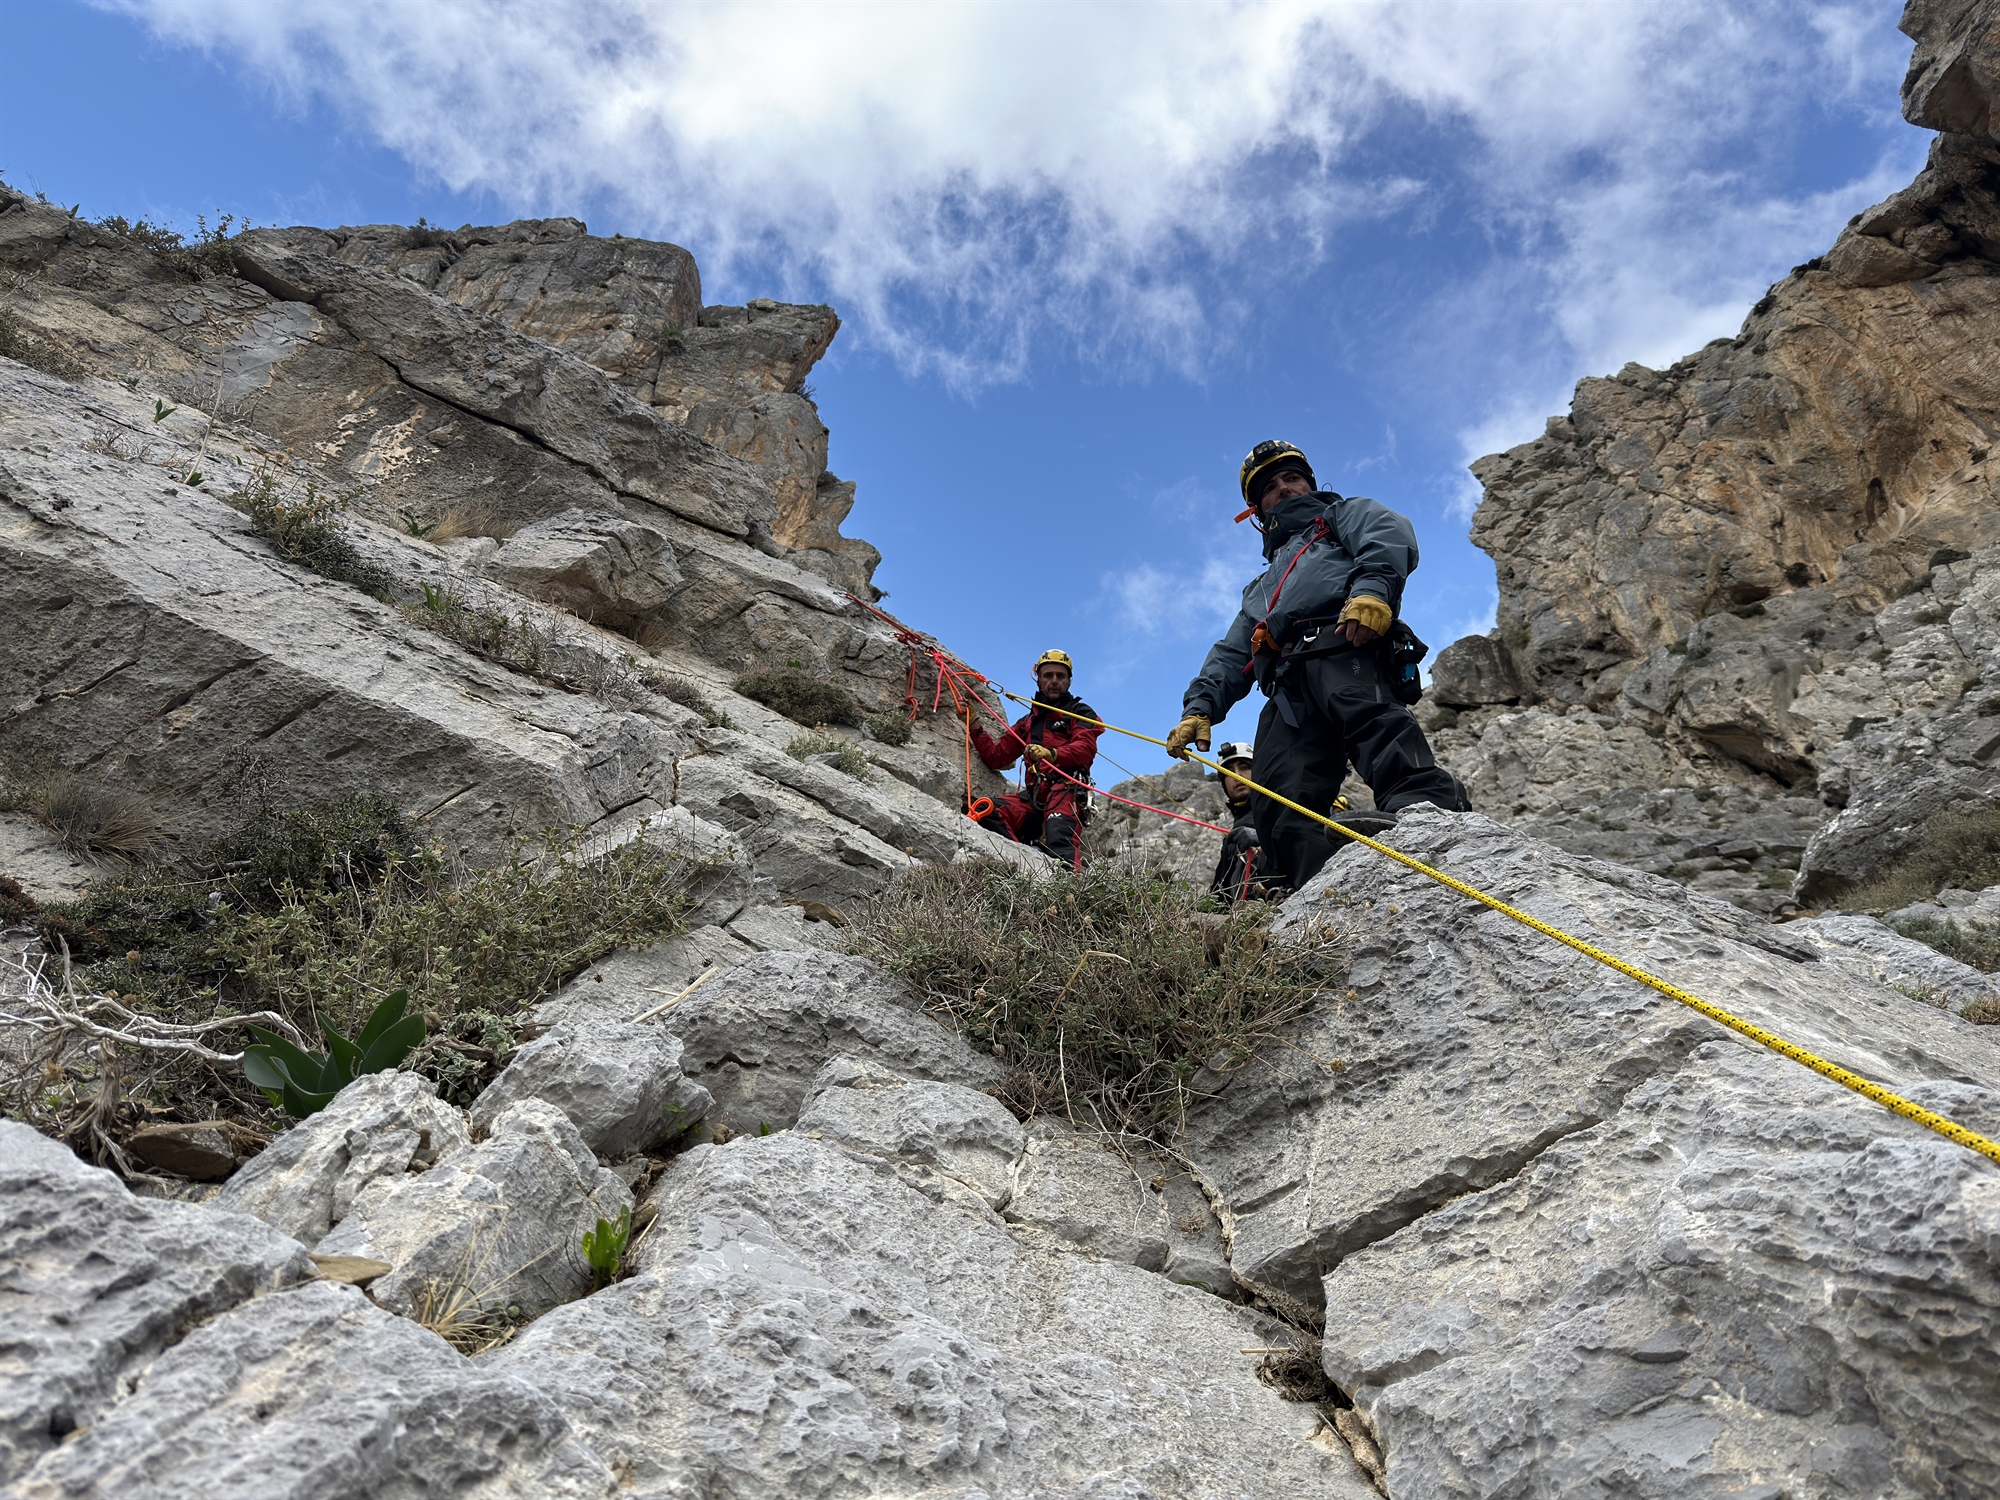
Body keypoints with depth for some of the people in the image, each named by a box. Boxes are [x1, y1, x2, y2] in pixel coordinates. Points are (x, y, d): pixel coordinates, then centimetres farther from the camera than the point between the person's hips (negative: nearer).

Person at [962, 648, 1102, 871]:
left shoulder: (1080, 712, 16)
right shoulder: (1029, 722, 32)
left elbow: (1087, 748, -6)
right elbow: (996, 756, 29)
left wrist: (1051, 753, -25)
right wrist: (974, 725, 17)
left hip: (1066, 792, -5)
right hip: (1033, 797, 5)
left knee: (1060, 843, -35)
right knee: (987, 810, -25)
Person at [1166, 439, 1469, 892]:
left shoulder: (1343, 515, 31)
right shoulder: (1261, 589, 47)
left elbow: (1391, 534, 6)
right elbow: (1230, 657, 36)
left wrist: (1373, 587, -17)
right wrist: (1200, 707, 16)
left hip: (1342, 649, -5)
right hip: (1287, 689, 5)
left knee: (1371, 718, -39)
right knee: (1282, 809, -18)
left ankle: (1427, 804, -62)